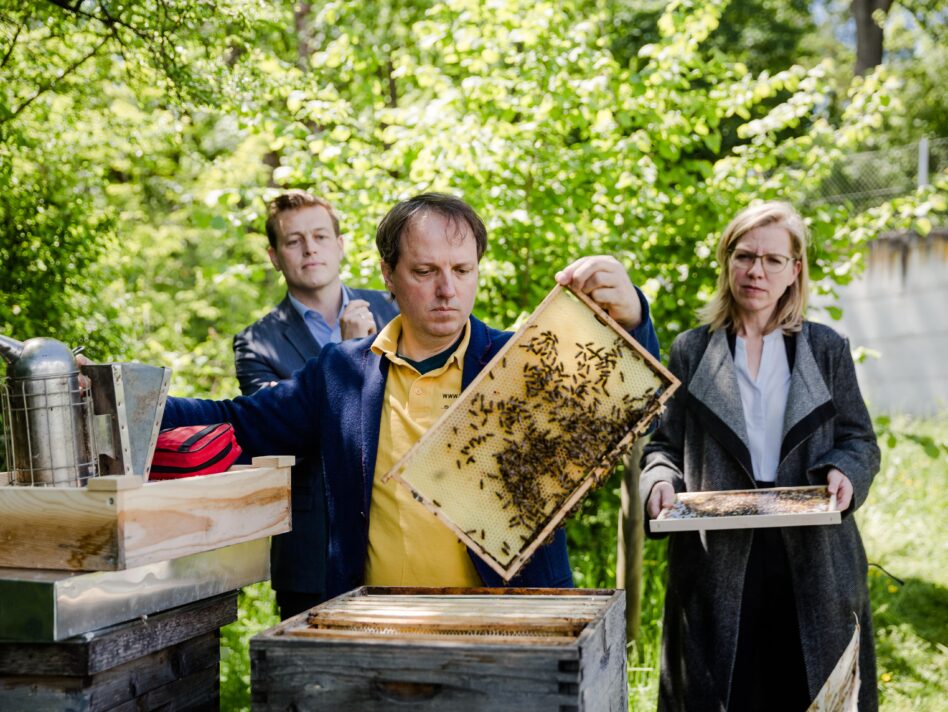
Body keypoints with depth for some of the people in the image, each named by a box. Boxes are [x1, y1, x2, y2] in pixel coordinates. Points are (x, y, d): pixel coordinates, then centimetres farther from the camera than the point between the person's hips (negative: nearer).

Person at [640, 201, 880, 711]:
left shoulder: (827, 350, 10)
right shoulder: (690, 351, 9)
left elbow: (860, 441, 9)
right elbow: (663, 445, 8)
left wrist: (845, 473, -12)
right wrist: (661, 480, -13)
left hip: (813, 565, 1)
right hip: (717, 567, 0)